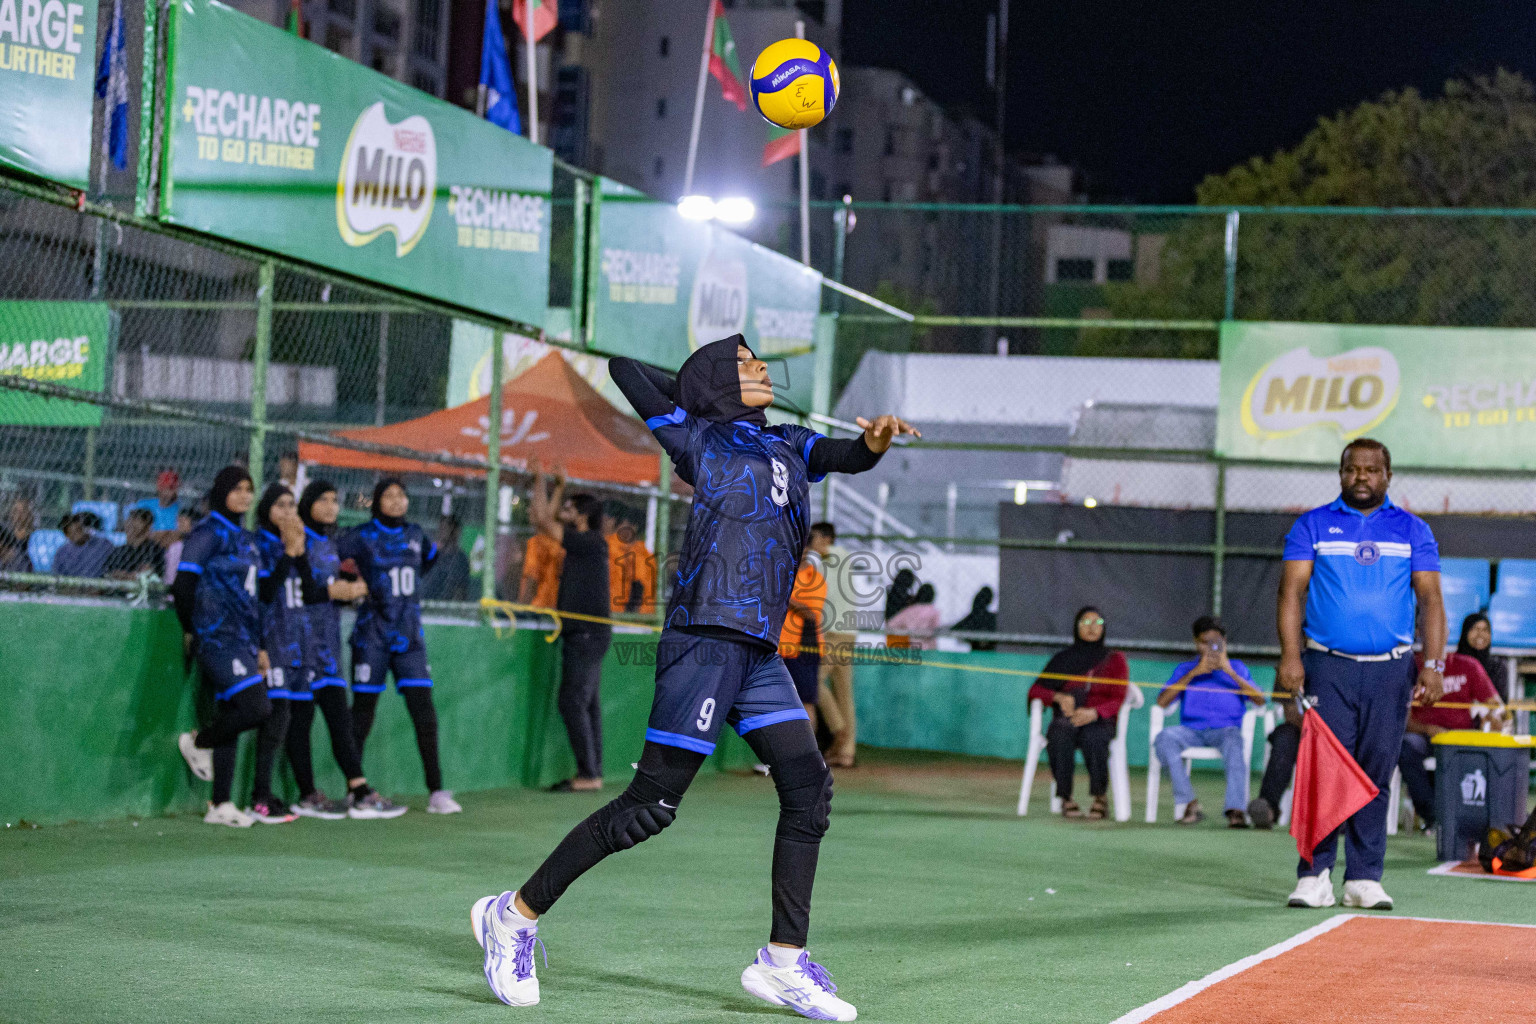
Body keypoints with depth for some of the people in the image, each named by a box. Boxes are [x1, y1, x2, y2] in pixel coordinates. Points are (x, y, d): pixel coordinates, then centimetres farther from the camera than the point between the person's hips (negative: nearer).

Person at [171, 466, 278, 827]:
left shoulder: (247, 539, 19)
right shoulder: (209, 532, -6)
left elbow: (263, 592, 17)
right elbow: (183, 584, -10)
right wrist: (192, 630, -3)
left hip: (243, 642, 8)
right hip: (219, 638, -8)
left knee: (230, 718, 7)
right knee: (256, 707, -18)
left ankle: (220, 806, 9)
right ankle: (197, 743, 8)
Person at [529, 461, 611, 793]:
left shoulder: (589, 543, -13)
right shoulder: (582, 544, 14)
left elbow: (543, 520, -13)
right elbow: (546, 521, 28)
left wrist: (541, 481, -3)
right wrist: (559, 488, 26)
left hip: (587, 634, -10)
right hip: (583, 633, 10)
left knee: (573, 702, -11)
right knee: (587, 703, 9)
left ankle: (588, 775, -12)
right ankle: (593, 773, 10)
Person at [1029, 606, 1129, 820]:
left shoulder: (1115, 660, 15)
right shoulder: (1063, 658, 19)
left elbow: (1117, 701, 4)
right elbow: (1035, 691, 10)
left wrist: (1093, 713, -18)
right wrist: (1058, 697, -12)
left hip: (1099, 722, -1)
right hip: (1065, 719, 1)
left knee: (1093, 738, -39)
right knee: (1059, 739, -37)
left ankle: (1100, 797, -26)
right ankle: (1066, 798, -29)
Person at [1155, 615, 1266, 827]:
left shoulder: (1237, 667, 19)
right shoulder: (1185, 668, 21)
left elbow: (1259, 700, 2)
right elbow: (1162, 702, 3)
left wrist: (1230, 672, -7)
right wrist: (1194, 672, -3)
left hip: (1225, 728, -1)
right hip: (1191, 729, 1)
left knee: (1232, 739, -38)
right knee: (1165, 738, -32)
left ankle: (1236, 811, -49)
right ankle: (1190, 804, -32)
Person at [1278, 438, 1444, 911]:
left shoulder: (1413, 531, 11)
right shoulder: (1312, 526, 8)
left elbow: (1430, 599, 7)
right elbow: (1292, 591, 1)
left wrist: (1433, 664, -4)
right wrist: (1290, 655, -12)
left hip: (1390, 671, 1)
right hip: (1327, 667, -1)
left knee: (1376, 774, 1)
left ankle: (1364, 879, 5)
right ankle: (1314, 876, -6)